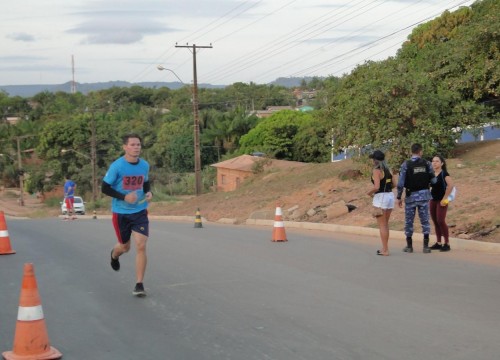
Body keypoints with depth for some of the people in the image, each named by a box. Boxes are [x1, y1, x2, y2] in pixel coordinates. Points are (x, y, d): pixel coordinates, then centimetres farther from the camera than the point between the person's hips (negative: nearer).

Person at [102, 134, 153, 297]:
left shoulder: (145, 165, 0)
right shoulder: (117, 166, -14)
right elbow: (105, 188, -10)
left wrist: (148, 193, -5)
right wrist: (124, 197, -22)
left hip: (140, 212, 2)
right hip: (121, 213, -2)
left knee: (141, 246, -12)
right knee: (125, 247, 13)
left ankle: (139, 284, -5)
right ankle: (114, 255, 53)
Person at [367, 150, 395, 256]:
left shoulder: (376, 171, -12)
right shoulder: (388, 170, 9)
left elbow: (376, 187, -20)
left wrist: (369, 192, -2)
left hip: (380, 197, -7)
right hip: (390, 196, 7)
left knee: (382, 225, -1)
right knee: (386, 224, 17)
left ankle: (385, 250, 1)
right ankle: (385, 247, 23)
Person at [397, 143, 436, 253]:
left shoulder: (405, 165, -9)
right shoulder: (426, 164, -3)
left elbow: (400, 183, -12)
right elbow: (433, 180, -3)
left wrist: (399, 197, -3)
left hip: (411, 196, -1)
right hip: (424, 195, 2)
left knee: (409, 221, 10)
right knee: (425, 221, 6)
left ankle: (409, 246, 15)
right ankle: (426, 246, 2)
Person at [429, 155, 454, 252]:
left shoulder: (444, 173, -11)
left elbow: (450, 185, -22)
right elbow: (429, 185, 23)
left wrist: (445, 198, -20)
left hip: (441, 201, -7)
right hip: (433, 200, 7)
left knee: (441, 221, -12)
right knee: (435, 222, 8)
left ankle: (447, 243, -6)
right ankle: (438, 243, 15)